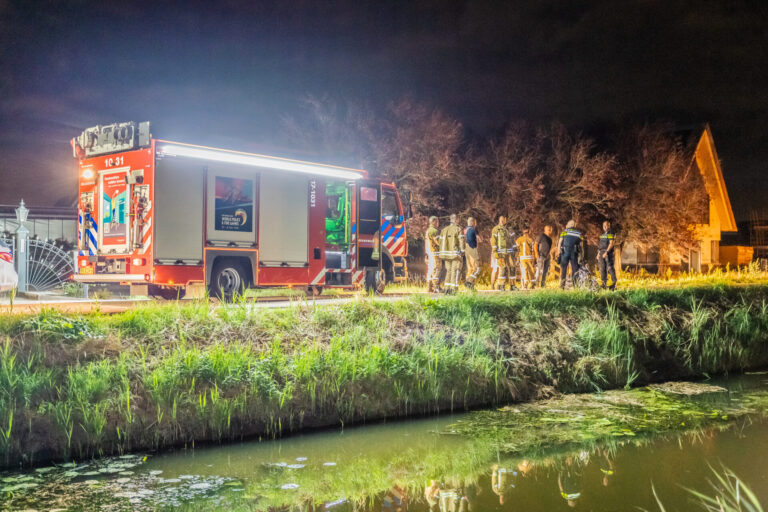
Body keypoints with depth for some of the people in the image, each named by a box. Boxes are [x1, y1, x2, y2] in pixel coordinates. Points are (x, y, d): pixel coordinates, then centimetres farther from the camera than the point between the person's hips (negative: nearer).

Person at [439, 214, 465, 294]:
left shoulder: (444, 230, 11)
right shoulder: (458, 229, -6)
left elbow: (441, 242, 12)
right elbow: (461, 242, -12)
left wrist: (442, 254, 17)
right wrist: (462, 251, -7)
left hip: (446, 254, 5)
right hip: (456, 254, -5)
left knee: (448, 271, 14)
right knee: (455, 271, -2)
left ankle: (447, 289, 10)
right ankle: (453, 290, -7)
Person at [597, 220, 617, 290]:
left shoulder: (611, 234, -5)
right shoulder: (602, 235, 20)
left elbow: (611, 244, -15)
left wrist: (606, 252, -21)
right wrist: (598, 253, 15)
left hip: (608, 253, -8)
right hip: (601, 253, 8)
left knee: (610, 268, -11)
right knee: (602, 268, 6)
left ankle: (614, 283, -9)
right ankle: (604, 283, 11)